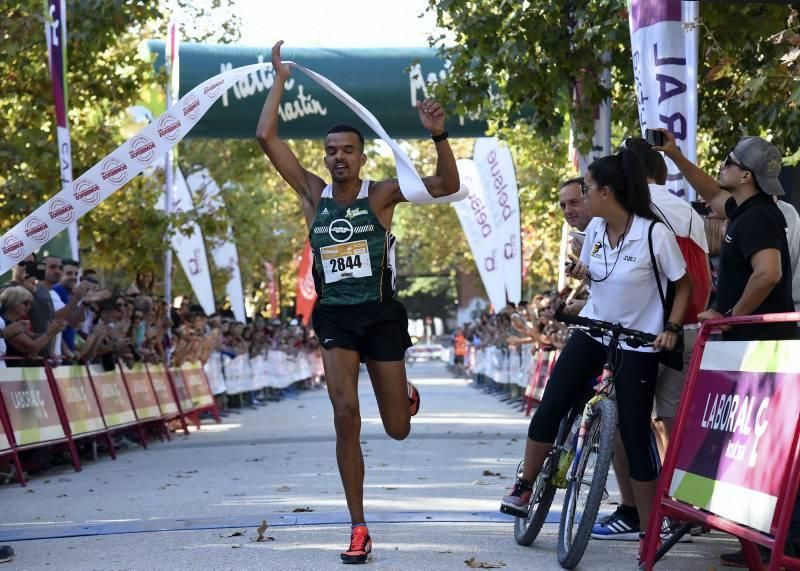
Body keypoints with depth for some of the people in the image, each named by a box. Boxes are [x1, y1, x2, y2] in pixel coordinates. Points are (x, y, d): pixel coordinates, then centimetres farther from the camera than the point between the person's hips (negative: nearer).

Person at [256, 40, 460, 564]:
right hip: (336, 316, 1)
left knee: (398, 429, 7)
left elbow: (449, 186, -14)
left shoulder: (381, 194, -4)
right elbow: (266, 137, -3)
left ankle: (405, 394, 49)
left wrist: (438, 135, -28)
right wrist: (280, 80, -1)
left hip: (382, 314, -1)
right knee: (345, 416, -15)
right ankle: (359, 529, -5)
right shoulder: (313, 193, 2)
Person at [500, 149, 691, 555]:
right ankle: (524, 488, 13)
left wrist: (672, 329, -17)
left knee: (635, 433, -4)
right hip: (592, 332, 5)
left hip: (637, 345, -5)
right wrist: (581, 273, -7)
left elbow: (683, 285, -6)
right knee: (551, 407, -4)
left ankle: (649, 528, 7)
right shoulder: (595, 230, -2)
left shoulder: (655, 233, -18)